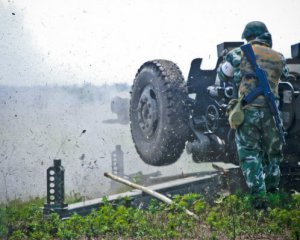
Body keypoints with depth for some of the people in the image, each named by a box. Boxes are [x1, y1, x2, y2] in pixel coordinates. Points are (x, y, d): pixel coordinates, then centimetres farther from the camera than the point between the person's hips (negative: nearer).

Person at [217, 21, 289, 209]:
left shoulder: (241, 53, 0)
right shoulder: (279, 58, 5)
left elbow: (223, 75, 7)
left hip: (247, 110, -2)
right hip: (270, 111, 2)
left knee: (249, 153, 4)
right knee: (273, 153, 20)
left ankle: (259, 196, -5)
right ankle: (272, 189, 30)